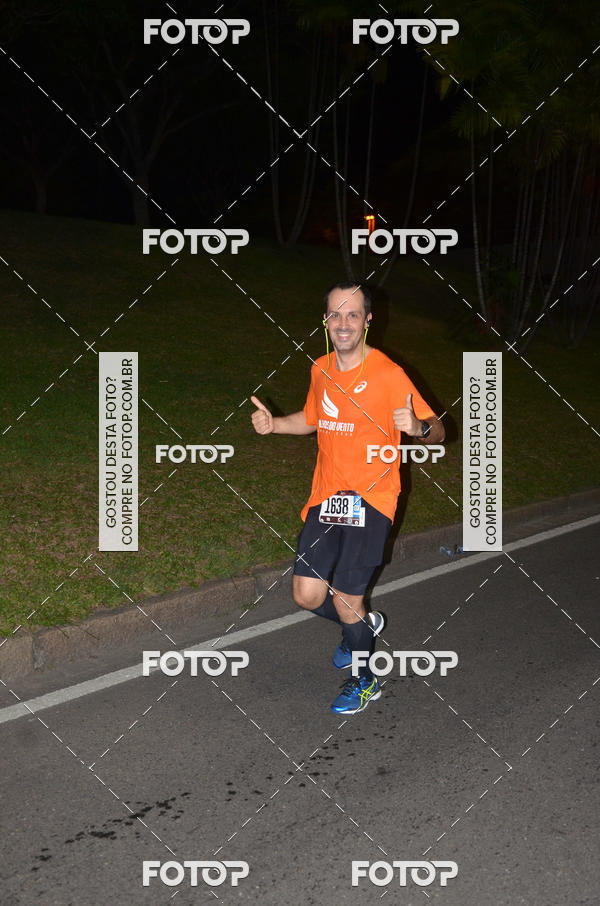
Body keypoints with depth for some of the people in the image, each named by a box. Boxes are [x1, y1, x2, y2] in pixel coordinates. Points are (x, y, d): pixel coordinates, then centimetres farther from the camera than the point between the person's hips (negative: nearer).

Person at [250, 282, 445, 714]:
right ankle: (363, 624, 35)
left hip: (370, 500, -5)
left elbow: (437, 430, -10)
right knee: (307, 595, 1)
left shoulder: (389, 375, -13)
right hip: (325, 496, 6)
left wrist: (417, 427, -33)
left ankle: (364, 681, 22)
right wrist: (273, 423, 5)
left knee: (345, 600, -6)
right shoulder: (321, 370, 6)